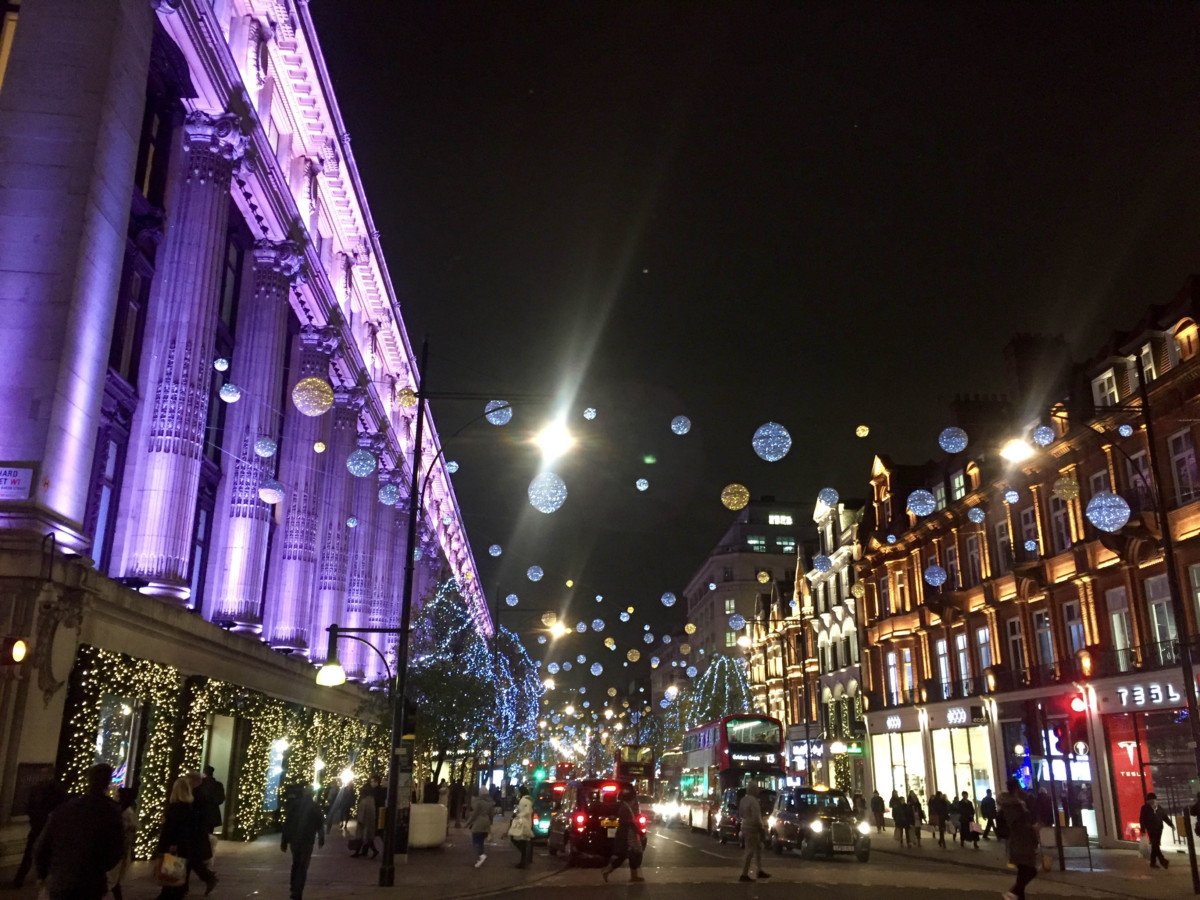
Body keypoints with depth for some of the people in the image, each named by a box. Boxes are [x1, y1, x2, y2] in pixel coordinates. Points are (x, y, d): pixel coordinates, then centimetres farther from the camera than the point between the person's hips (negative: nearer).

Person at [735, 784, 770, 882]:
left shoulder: (743, 799, 11)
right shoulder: (753, 801, -19)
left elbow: (740, 814, 18)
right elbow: (756, 817, -23)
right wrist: (761, 828, -14)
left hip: (745, 826, 10)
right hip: (752, 828, -10)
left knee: (758, 848, 20)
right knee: (749, 851, -5)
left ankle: (759, 871, 26)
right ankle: (744, 875, -3)